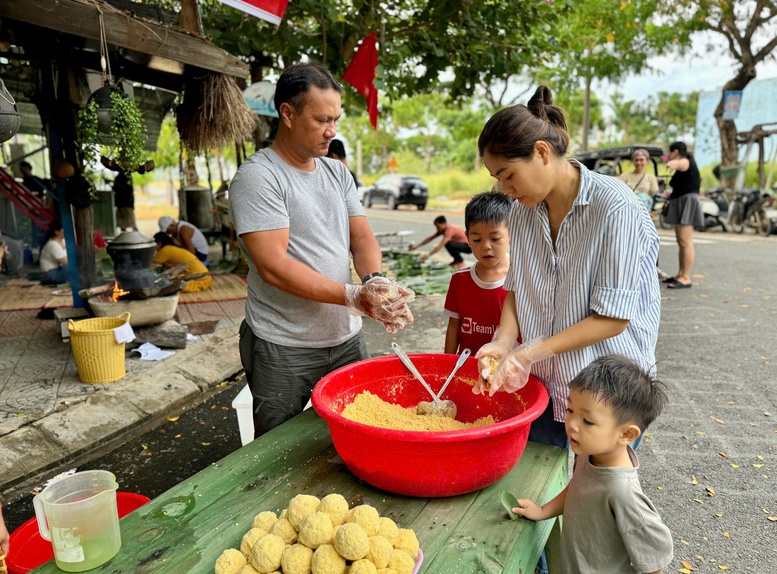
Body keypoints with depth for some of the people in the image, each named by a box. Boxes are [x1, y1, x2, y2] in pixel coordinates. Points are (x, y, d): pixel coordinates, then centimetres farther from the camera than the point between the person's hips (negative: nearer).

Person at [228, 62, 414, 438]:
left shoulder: (337, 173, 10)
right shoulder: (257, 177, -12)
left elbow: (362, 237, 5)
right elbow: (274, 266, -20)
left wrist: (375, 281, -17)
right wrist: (355, 296, -25)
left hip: (347, 339, 6)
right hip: (283, 350, -6)